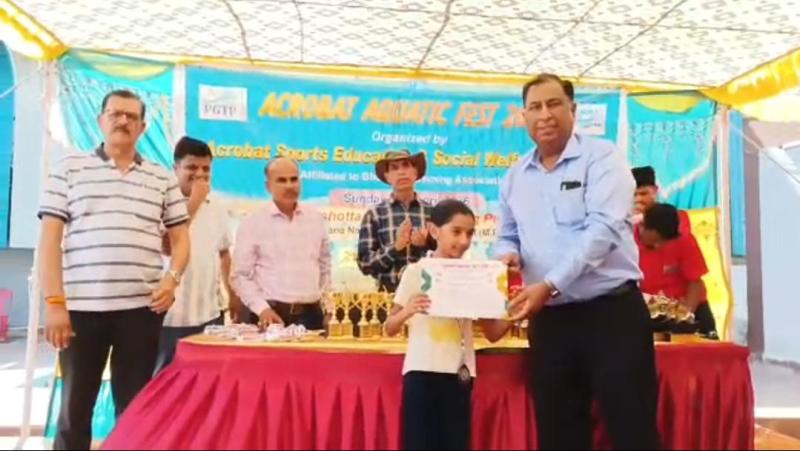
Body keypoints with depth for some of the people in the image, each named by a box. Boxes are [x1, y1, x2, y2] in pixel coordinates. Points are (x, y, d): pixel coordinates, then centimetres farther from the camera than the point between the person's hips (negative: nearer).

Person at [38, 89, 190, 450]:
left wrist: (172, 278, -6)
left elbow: (180, 237, 13)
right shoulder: (69, 169, 5)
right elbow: (49, 239, 1)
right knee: (75, 407, 8)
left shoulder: (163, 179, 11)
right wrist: (54, 301, -6)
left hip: (141, 309, 1)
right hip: (80, 307, -1)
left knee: (134, 407, 9)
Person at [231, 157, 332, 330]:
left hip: (311, 314, 3)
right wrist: (262, 308, -11)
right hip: (272, 314, -3)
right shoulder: (253, 223, -2)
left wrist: (326, 303, 13)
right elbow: (240, 275, -2)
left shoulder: (316, 219, 8)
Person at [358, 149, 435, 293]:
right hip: (390, 293, -1)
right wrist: (396, 247, -16)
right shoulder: (374, 214, 1)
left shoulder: (432, 212, 4)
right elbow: (365, 264, -3)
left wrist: (428, 244, -13)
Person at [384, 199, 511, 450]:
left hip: (459, 373, 3)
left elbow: (492, 334, 7)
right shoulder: (416, 272, -2)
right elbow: (390, 329, 1)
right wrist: (408, 311, -20)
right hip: (421, 371, -2)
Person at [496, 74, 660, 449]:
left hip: (612, 311, -5)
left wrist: (550, 285, -24)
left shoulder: (601, 157, -5)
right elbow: (508, 236, 21)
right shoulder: (514, 177, 12)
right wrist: (507, 254, -4)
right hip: (549, 320, 5)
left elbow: (603, 228, -17)